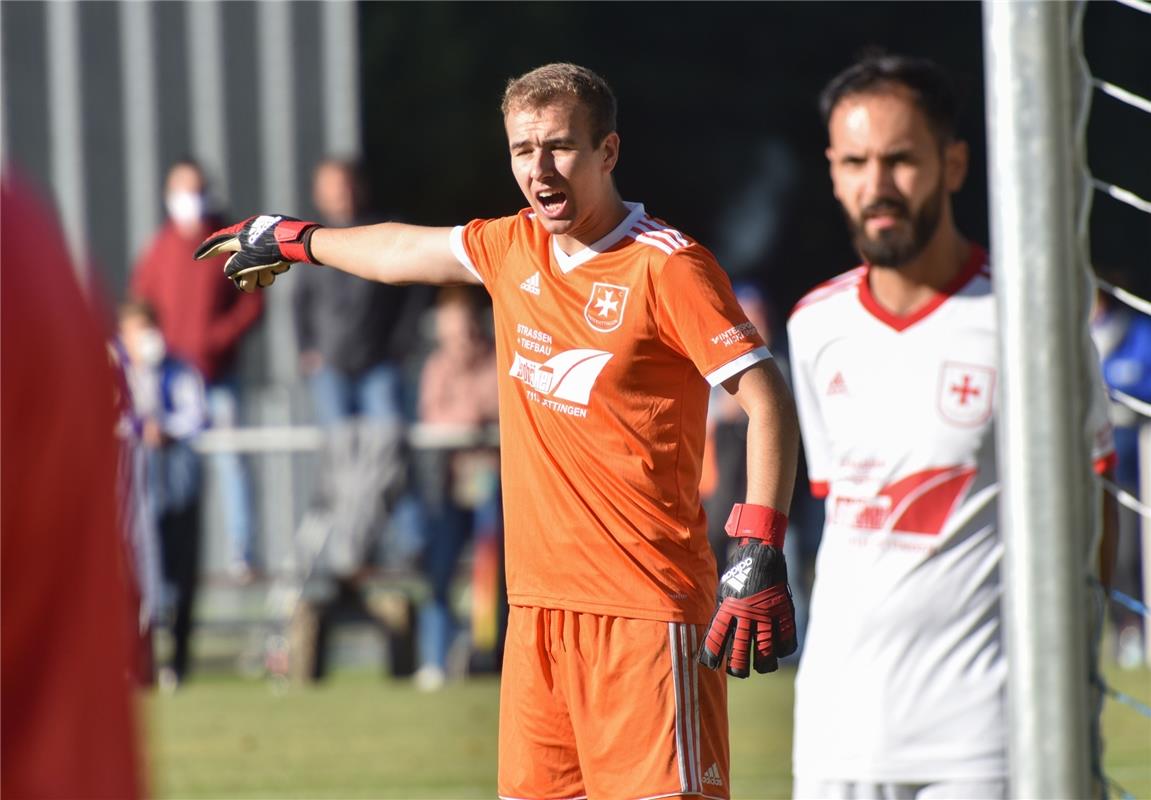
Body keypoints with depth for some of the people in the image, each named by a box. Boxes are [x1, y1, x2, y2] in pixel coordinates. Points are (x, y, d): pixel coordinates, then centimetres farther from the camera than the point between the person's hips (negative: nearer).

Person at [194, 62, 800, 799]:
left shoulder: (667, 267, -10)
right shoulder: (513, 250, 11)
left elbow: (768, 400, -14)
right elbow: (409, 250, 32)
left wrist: (761, 554, -22)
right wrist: (291, 240, 48)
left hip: (647, 606, -7)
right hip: (540, 600, 7)